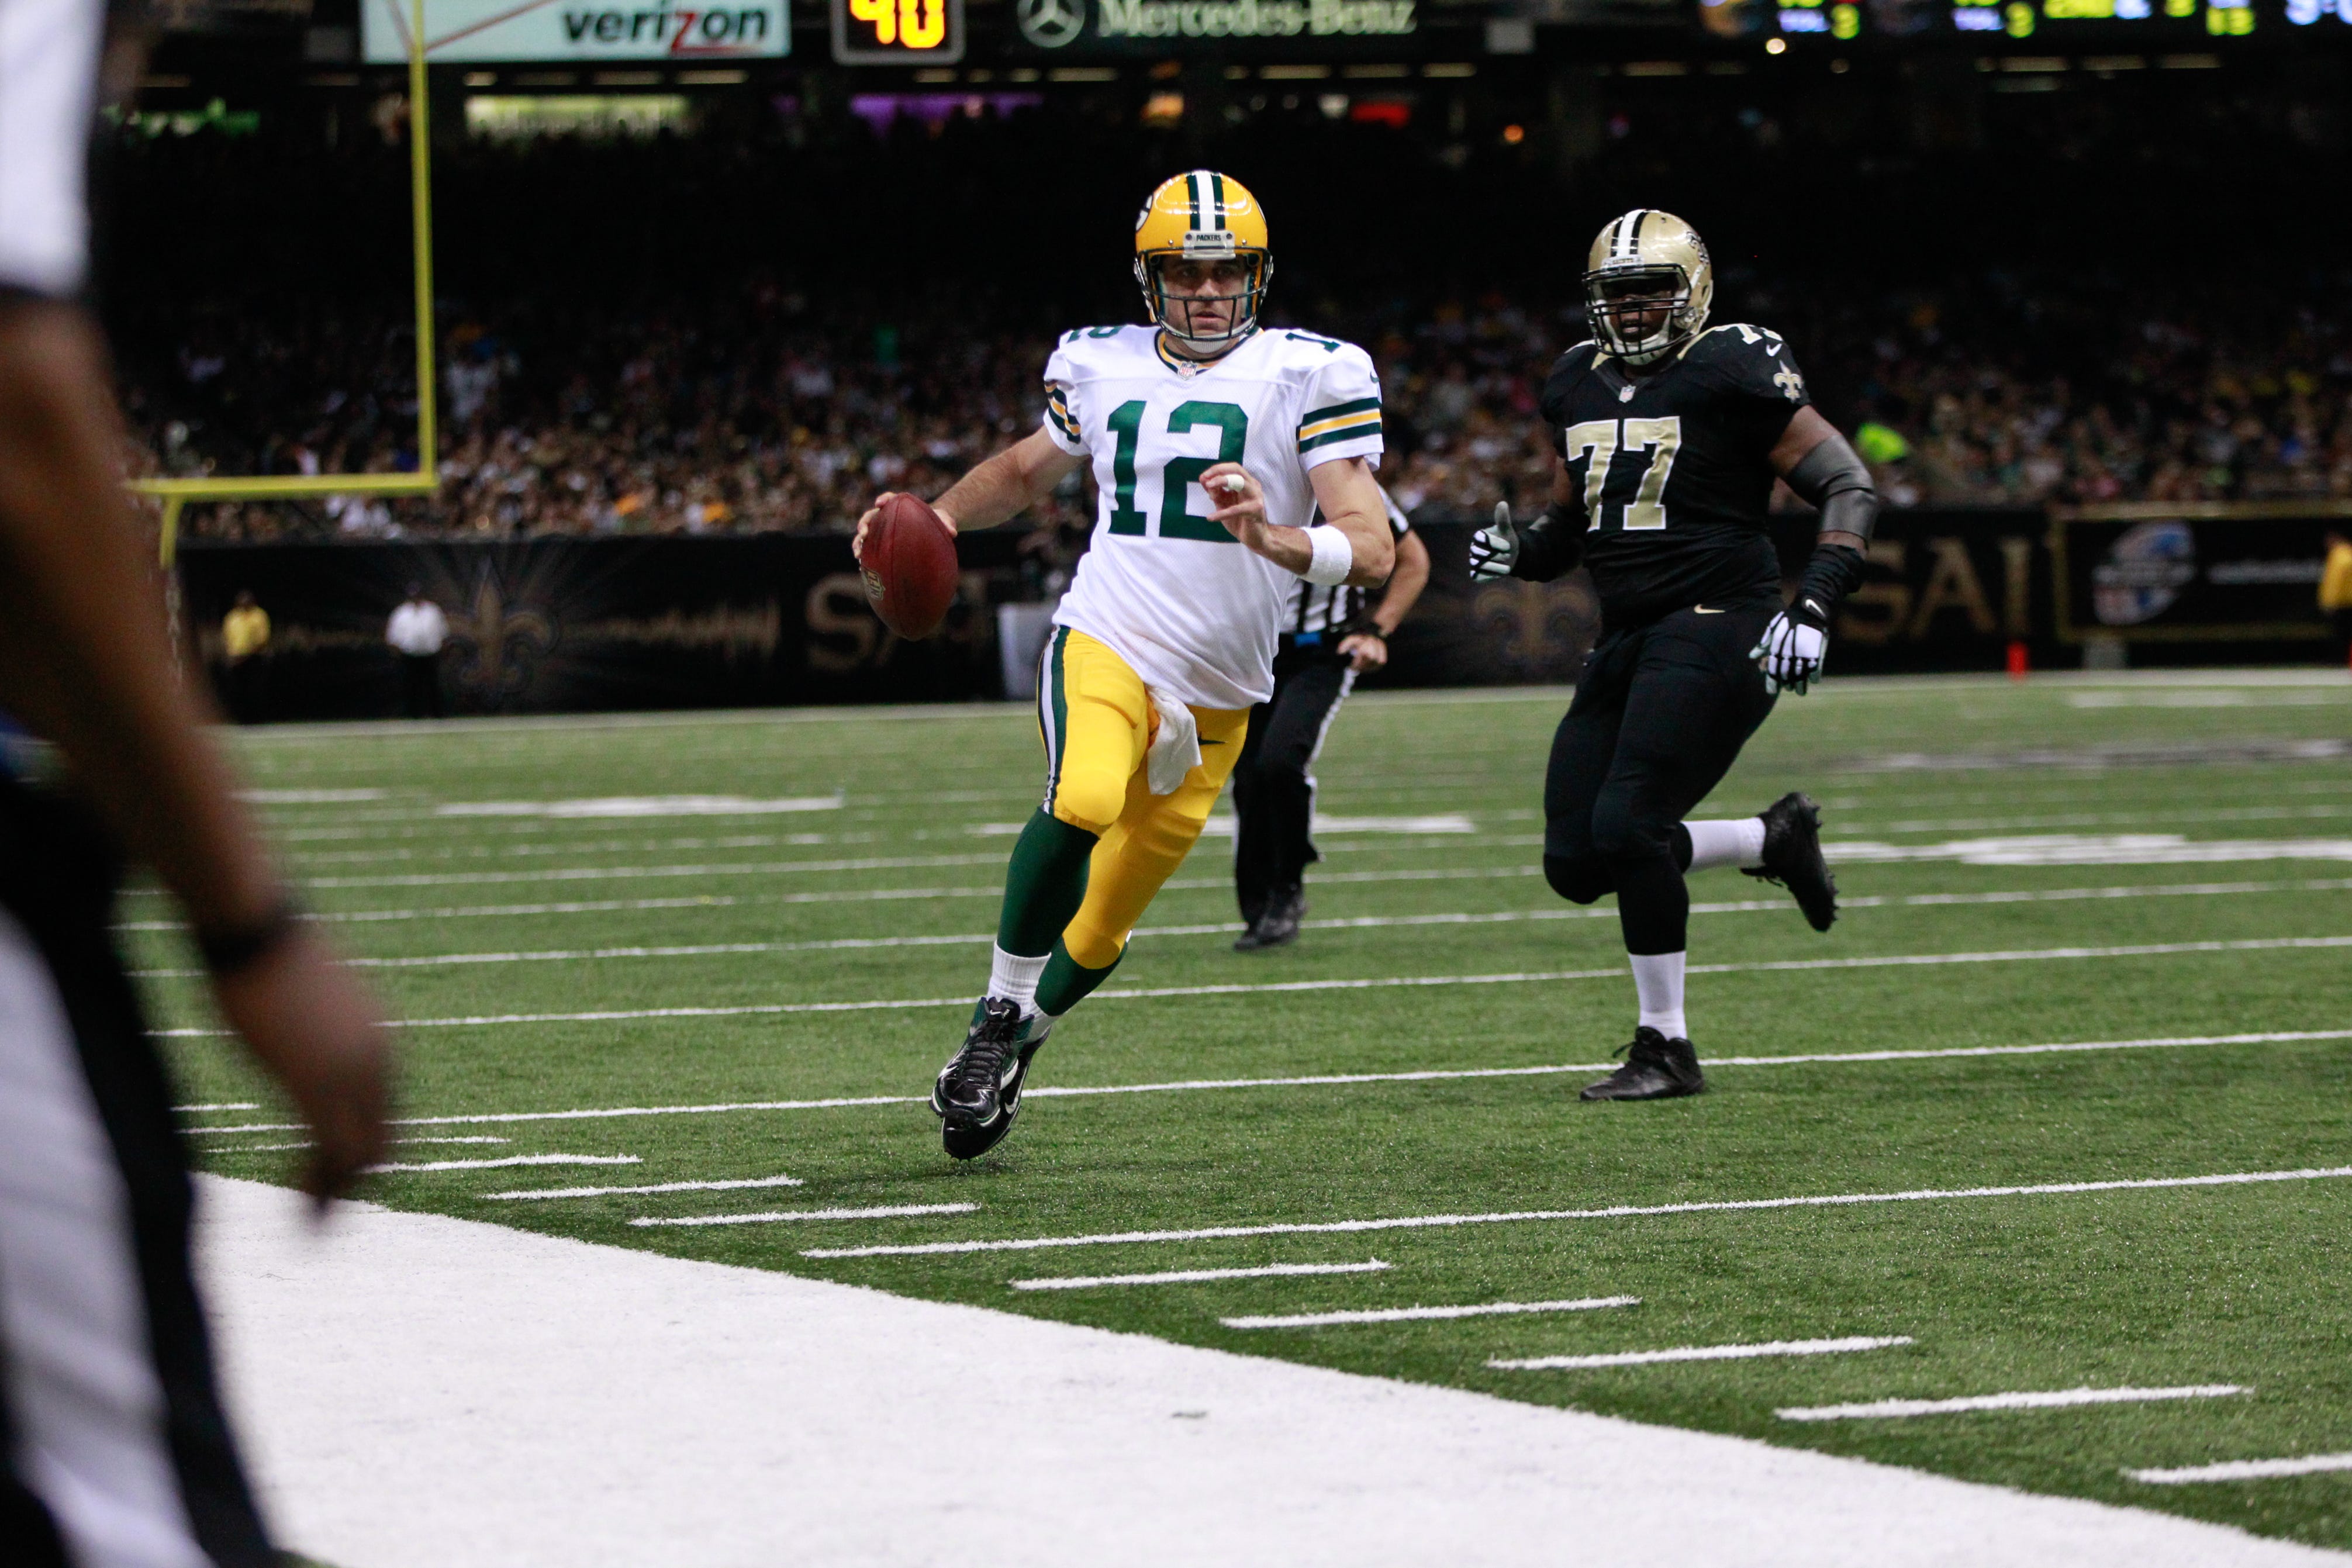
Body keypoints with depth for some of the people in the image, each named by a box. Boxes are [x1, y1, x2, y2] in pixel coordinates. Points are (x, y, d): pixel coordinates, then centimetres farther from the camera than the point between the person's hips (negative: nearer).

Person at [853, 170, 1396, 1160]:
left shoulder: (1308, 376, -3)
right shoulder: (1103, 369, 8)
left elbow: (1372, 550, -11)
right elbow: (1028, 470, 29)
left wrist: (1272, 539, -30)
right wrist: (941, 516, 10)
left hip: (1216, 699, 1)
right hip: (1105, 646, -1)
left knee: (1101, 931, 10)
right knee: (1085, 798, -35)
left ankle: (1012, 1048, 39)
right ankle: (999, 1014, -18)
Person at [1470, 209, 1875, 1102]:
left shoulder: (1732, 374, -8)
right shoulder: (1578, 386, 14)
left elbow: (1849, 488, -8)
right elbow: (1569, 525, 26)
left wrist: (1811, 610, -20)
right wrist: (1518, 552, 2)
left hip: (1717, 627, -8)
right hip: (1626, 641, 8)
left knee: (1626, 828, -19)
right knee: (1576, 863, 1)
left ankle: (1665, 1048, -5)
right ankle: (1776, 840, 23)